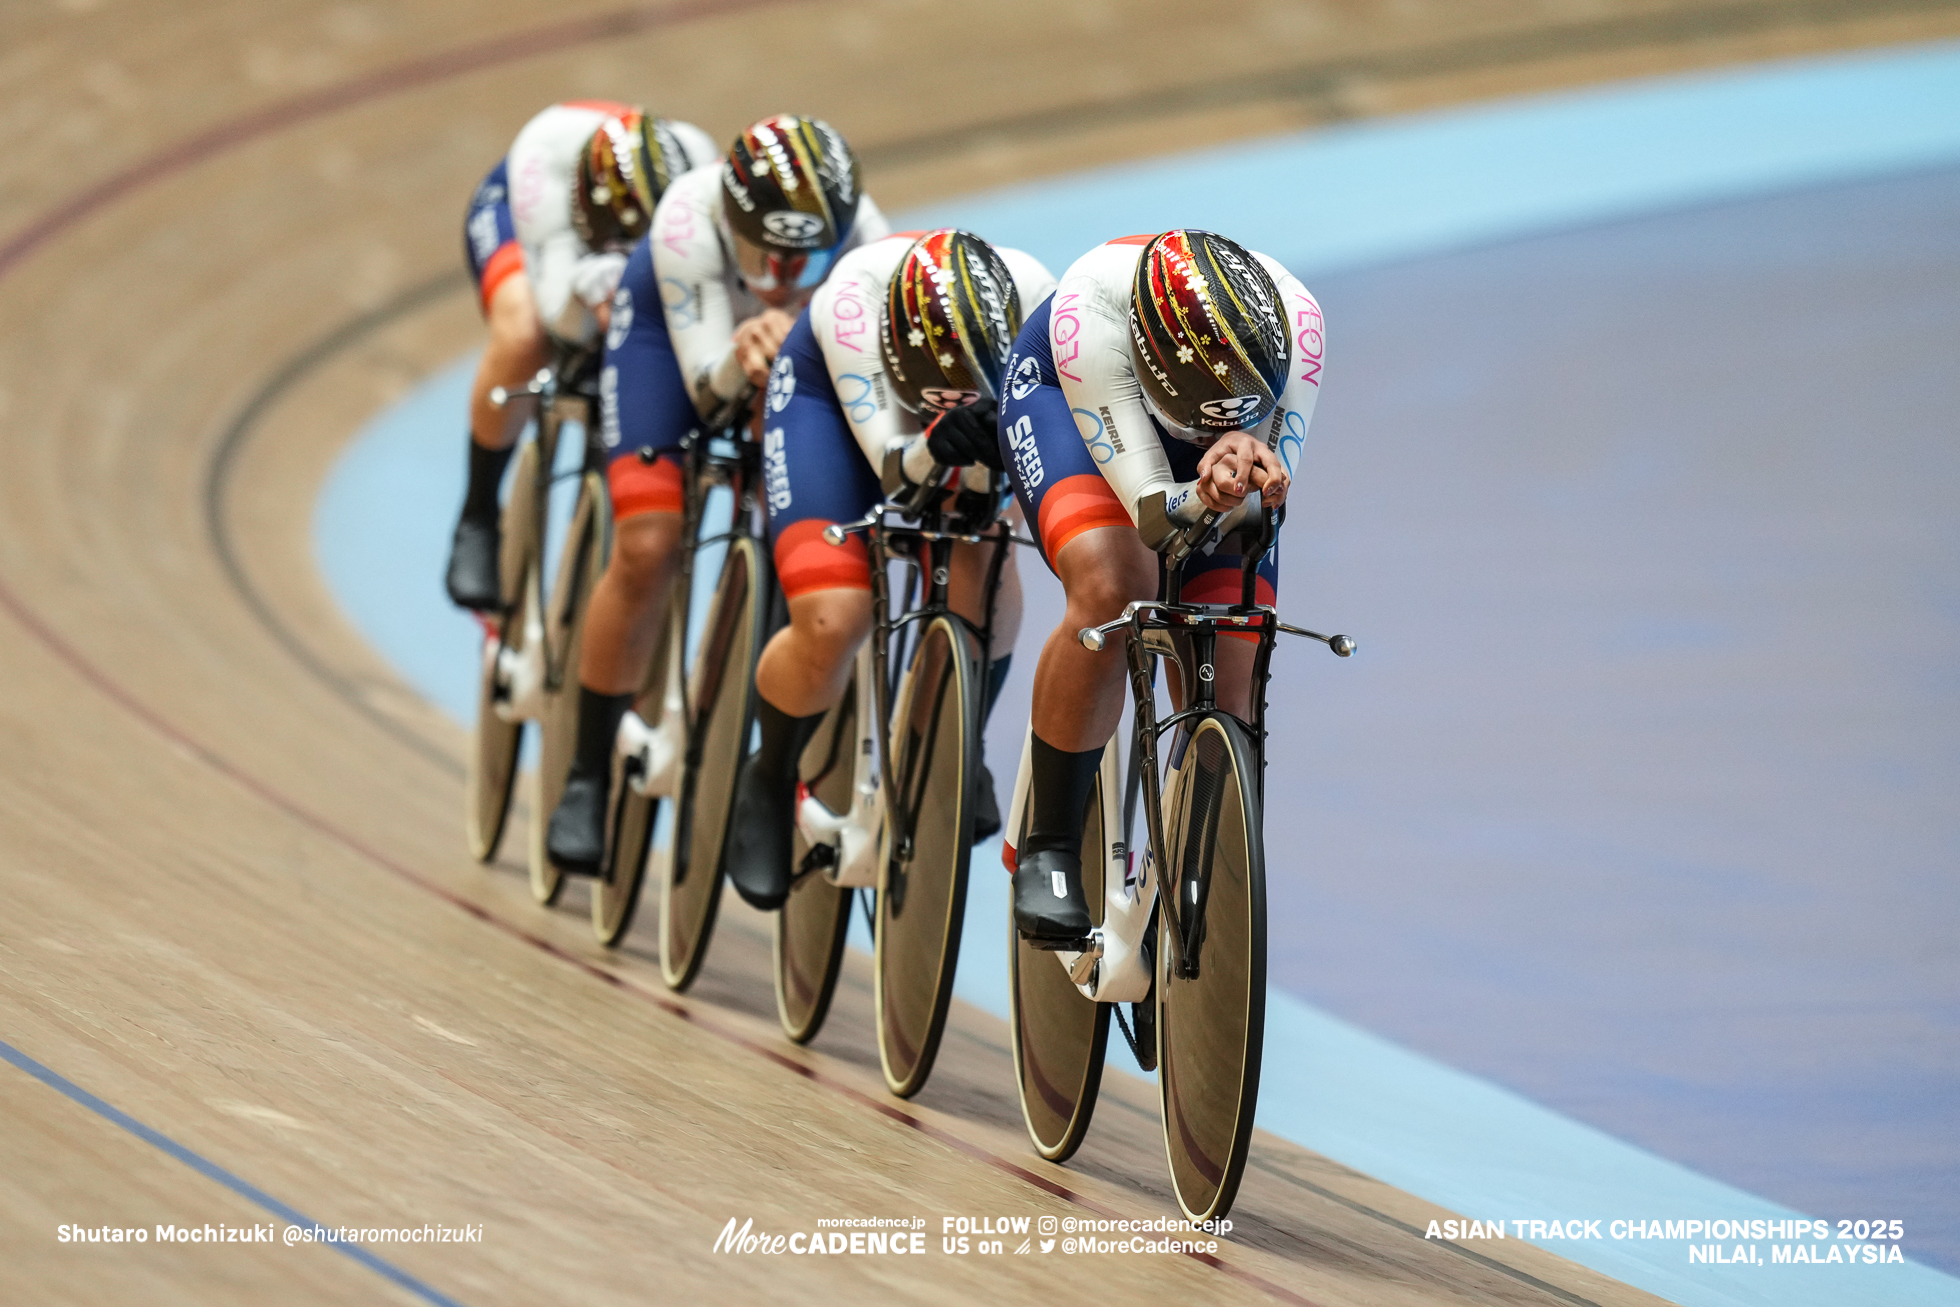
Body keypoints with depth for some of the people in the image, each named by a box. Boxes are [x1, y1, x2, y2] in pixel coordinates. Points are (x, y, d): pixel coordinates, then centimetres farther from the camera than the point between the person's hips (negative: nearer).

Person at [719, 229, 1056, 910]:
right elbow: (890, 457, -45)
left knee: (985, 576, -27)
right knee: (833, 623, -23)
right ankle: (770, 783, 10)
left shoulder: (1030, 296, -36)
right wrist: (935, 450, -68)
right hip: (829, 394, -2)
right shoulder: (854, 294, -42)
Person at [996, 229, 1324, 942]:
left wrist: (1248, 452, -54)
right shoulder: (1091, 312, -43)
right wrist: (1206, 499, -62)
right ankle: (1047, 848, -17)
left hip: (1209, 455, 3)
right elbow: (1151, 507, -40)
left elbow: (1270, 497, -31)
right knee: (1111, 591, -33)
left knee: (1227, 690, -10)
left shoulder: (1292, 323, -36)